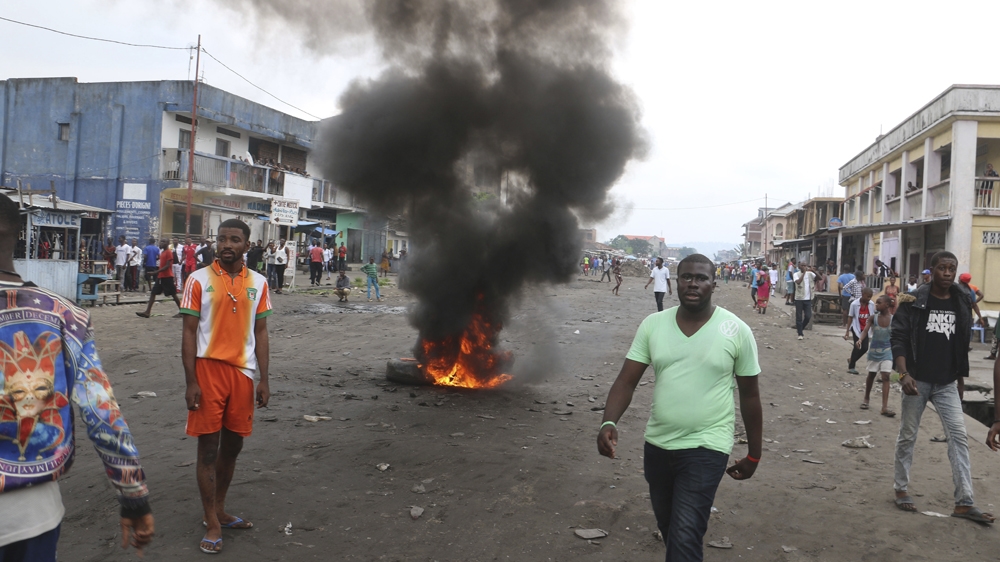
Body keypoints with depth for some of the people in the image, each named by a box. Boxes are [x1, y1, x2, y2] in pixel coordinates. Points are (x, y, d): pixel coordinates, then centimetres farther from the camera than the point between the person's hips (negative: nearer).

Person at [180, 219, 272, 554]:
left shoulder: (258, 283, 5)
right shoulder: (199, 280, -4)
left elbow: (260, 333, 8)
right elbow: (189, 332, -4)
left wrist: (264, 380, 3)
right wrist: (191, 382, -9)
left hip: (243, 372, 4)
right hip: (208, 369, -3)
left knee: (233, 445, 12)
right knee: (208, 447, 2)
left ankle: (218, 510, 29)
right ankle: (213, 524, 12)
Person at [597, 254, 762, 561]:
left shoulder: (736, 331, -8)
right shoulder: (652, 325, -2)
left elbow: (749, 395, 1)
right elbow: (626, 381, -6)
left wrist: (754, 454, 6)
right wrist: (609, 422, -24)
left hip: (706, 448, -4)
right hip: (656, 445, 4)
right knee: (667, 527, 21)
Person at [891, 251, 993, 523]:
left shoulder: (962, 302, 4)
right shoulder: (914, 301, -8)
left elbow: (963, 344, 12)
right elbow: (898, 338, -10)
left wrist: (961, 379, 14)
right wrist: (904, 374, -21)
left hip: (947, 383, 3)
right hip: (918, 380, -3)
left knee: (959, 436, -3)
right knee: (907, 436, 7)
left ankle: (964, 502, 1)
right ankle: (901, 489, 22)